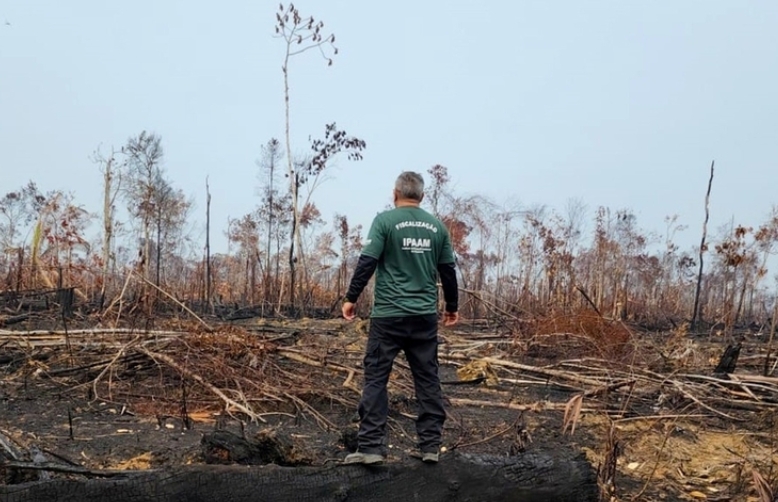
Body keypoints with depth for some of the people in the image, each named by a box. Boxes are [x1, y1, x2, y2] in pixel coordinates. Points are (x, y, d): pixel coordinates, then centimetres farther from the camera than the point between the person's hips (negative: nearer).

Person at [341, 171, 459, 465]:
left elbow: (367, 262, -10)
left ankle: (371, 447, -2)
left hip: (389, 315, -4)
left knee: (376, 378, 1)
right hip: (425, 316, 4)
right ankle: (431, 446, 13)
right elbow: (448, 270, 12)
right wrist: (452, 306, 24)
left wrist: (351, 298, -1)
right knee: (427, 380, 9)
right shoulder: (436, 226, 8)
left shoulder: (385, 220, -4)